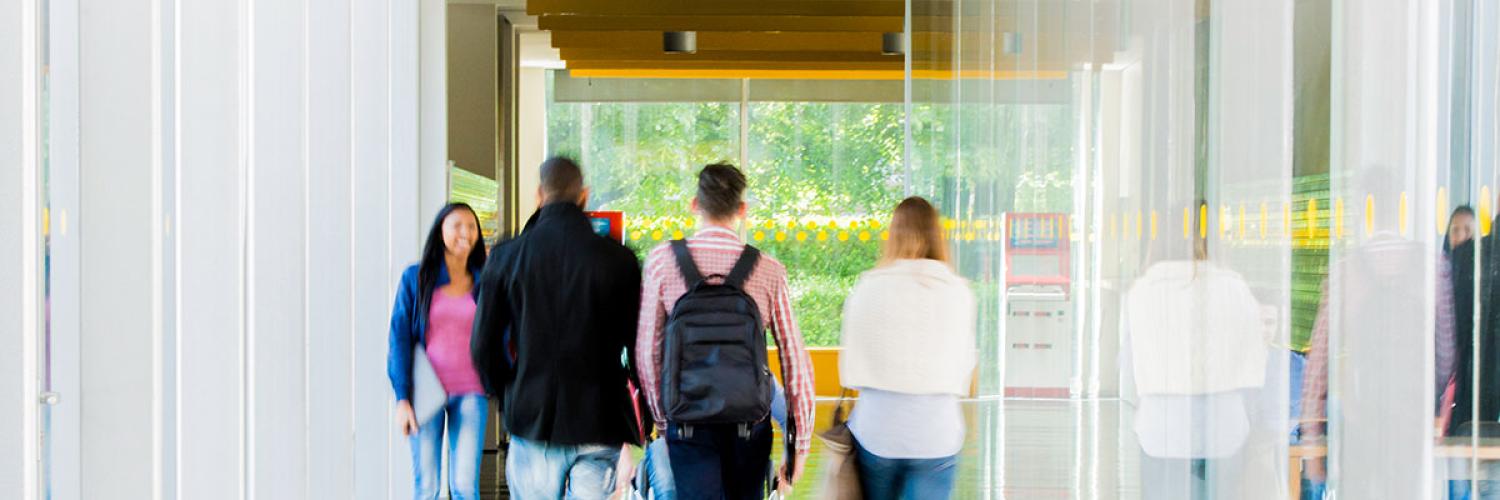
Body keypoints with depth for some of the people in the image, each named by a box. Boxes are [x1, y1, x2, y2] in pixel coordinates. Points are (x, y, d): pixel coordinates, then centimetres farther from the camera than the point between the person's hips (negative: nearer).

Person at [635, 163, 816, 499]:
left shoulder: (661, 261, -5)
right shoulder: (769, 271, -4)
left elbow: (648, 350, -1)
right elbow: (796, 361, -3)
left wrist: (661, 418, 11)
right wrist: (800, 442, 5)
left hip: (688, 420, -1)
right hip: (750, 424, 1)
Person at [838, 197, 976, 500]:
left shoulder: (868, 287, -5)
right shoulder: (957, 291, -5)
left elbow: (850, 372, -2)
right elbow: (965, 365, 3)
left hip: (876, 432, 1)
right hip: (937, 434, -1)